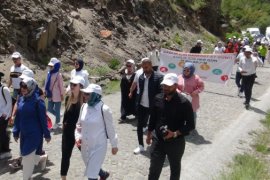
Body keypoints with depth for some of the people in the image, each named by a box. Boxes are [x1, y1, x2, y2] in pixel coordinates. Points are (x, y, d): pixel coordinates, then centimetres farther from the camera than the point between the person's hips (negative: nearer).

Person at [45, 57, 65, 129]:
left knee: (57, 110, 7)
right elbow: (47, 83, 10)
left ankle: (57, 123, 20)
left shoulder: (58, 75, -16)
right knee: (50, 109, 13)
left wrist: (62, 94, -10)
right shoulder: (49, 73, 1)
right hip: (50, 95, 6)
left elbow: (61, 85, -13)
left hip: (57, 96, -6)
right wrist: (45, 91, 12)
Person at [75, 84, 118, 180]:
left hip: (98, 146, -6)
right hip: (85, 146, 6)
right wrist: (78, 137, -6)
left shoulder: (104, 109, -20)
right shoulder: (84, 107, -4)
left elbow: (110, 129, -10)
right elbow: (79, 124, 10)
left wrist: (114, 145, -2)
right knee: (93, 169, 27)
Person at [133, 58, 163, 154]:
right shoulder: (141, 77, 4)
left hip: (153, 106, -5)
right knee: (140, 126, 9)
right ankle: (141, 146, 22)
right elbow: (140, 91, 11)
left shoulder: (158, 77, -13)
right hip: (142, 106, 5)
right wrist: (138, 104, 6)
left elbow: (161, 93, -15)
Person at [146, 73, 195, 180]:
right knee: (154, 168, 11)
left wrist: (175, 133, -25)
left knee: (175, 167, 19)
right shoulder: (158, 98, -5)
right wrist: (149, 134, 15)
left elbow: (190, 125, -14)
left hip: (176, 142, -3)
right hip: (158, 140, 3)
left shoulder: (184, 103, -18)